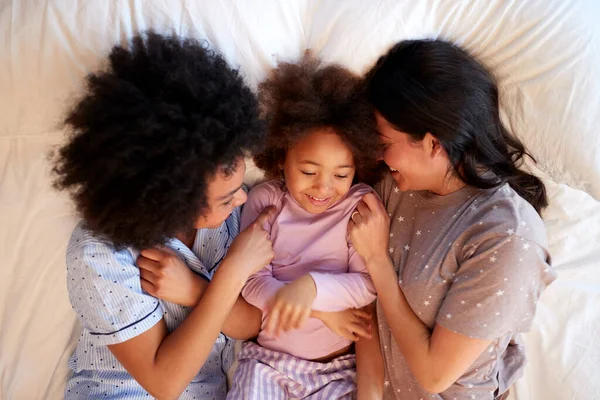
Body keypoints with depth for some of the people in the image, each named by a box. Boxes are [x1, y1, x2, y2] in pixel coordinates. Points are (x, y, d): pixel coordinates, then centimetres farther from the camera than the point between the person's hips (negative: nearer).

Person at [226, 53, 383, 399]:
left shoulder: (360, 205, -8)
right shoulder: (265, 200, -4)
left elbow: (369, 284, -13)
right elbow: (253, 281, -9)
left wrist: (312, 286, -30)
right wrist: (324, 311, -17)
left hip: (338, 368, 0)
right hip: (268, 357, 1)